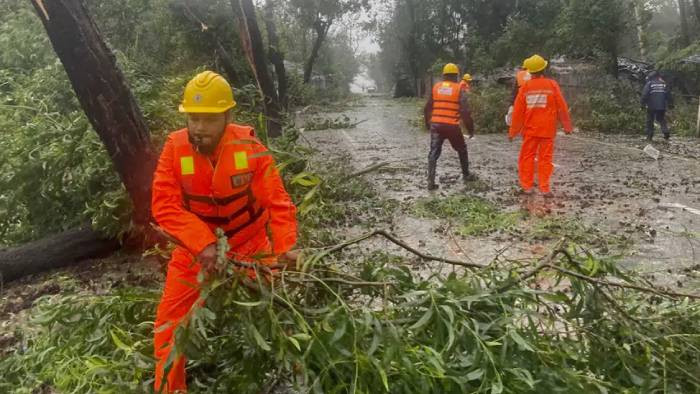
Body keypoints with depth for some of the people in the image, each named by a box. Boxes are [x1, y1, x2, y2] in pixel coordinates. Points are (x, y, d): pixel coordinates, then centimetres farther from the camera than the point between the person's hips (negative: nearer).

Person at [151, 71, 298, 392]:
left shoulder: (249, 147, -19)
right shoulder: (175, 148, -17)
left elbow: (277, 201, -20)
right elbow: (164, 206, -22)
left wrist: (284, 245, -35)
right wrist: (202, 243, -35)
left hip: (250, 244, 0)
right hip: (195, 248, 1)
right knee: (170, 323, 4)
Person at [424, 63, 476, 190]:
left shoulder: (436, 87, 8)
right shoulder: (459, 89, -2)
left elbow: (427, 108, 13)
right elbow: (465, 112, -7)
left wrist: (428, 124, 26)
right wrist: (470, 129, -1)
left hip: (436, 125, 2)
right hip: (452, 126, -2)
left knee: (434, 152, 3)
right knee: (462, 150, 19)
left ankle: (431, 181, -8)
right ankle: (466, 175, 31)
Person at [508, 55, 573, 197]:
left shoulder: (525, 87, -2)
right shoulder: (552, 84, -4)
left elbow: (518, 110, 0)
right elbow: (562, 107, -2)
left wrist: (513, 131, 8)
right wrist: (567, 126, 9)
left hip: (530, 128, 1)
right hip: (547, 129, 0)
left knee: (527, 157, 9)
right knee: (545, 158, 3)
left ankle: (527, 186, 11)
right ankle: (545, 188, 2)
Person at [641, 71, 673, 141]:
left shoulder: (649, 84, -3)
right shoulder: (664, 84, 10)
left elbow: (644, 95, -10)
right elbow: (669, 95, 12)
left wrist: (643, 104, -7)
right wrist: (670, 104, 18)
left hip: (651, 107, -3)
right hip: (662, 106, 4)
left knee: (650, 121, 5)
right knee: (662, 119, 15)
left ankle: (649, 136, 4)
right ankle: (666, 132, -4)